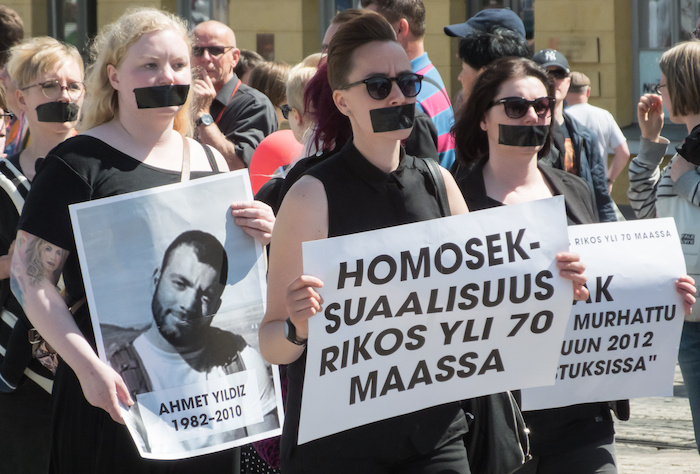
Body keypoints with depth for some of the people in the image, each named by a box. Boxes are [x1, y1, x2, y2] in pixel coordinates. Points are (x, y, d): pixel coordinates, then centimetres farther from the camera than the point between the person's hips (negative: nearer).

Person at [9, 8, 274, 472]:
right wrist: (87, 365, -20)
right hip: (116, 393, -5)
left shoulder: (210, 161, 11)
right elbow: (30, 275, -12)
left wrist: (257, 239, -3)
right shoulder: (80, 162, -7)